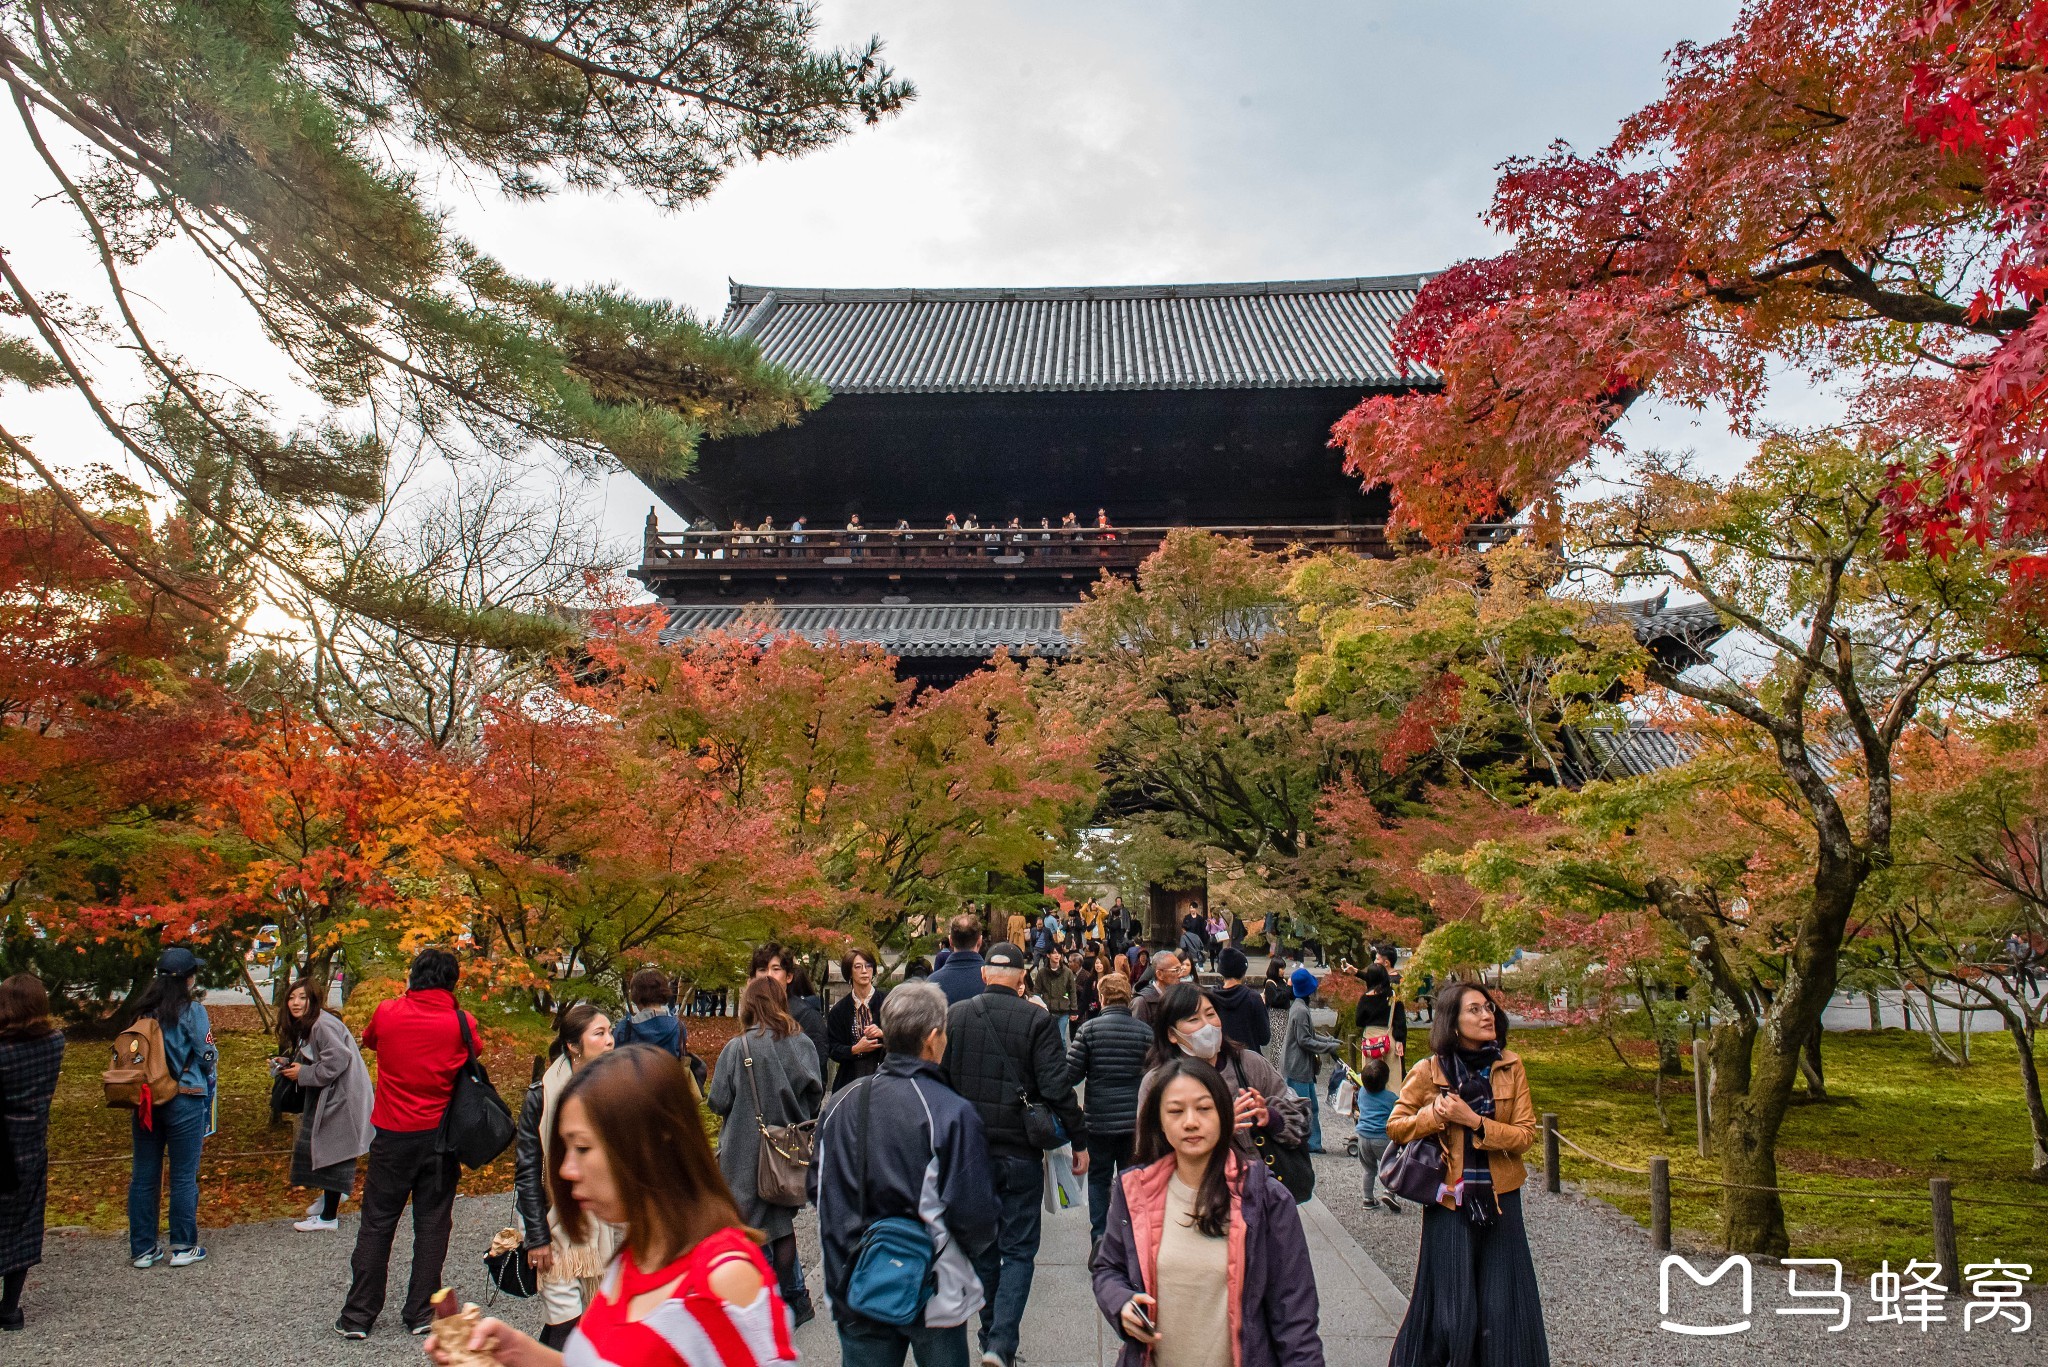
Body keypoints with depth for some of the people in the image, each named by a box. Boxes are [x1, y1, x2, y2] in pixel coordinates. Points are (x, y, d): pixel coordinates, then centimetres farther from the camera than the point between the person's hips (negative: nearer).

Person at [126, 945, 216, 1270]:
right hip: (184, 1101, -5)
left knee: (143, 1176, 11)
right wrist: (211, 1075, 14)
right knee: (184, 1176, 5)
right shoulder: (192, 1011, -13)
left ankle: (143, 1248, 19)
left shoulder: (143, 1011, 2)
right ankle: (183, 1247, 13)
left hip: (145, 1101, 5)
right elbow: (208, 1056, -8)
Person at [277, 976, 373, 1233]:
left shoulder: (323, 1025, -21)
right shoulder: (303, 1026, 11)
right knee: (312, 1144, 19)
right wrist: (289, 1065, 2)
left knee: (332, 1151, -3)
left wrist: (303, 1074, -19)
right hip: (326, 1095, 10)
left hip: (342, 1097, -10)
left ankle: (328, 1217, 8)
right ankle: (331, 1193, 41)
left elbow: (338, 1060, -28)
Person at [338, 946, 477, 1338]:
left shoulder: (387, 1013, -5)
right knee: (432, 1224, 8)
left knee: (376, 1224, 10)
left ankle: (358, 1316, 15)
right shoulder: (462, 1023, -8)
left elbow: (368, 1039, 17)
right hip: (439, 1136, 0)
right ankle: (421, 1313, 13)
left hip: (392, 1134, 1)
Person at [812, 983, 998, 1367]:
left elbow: (818, 1189, 7)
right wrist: (973, 1247, 3)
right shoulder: (951, 1112, -20)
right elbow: (974, 1215, -18)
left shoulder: (840, 1104, -4)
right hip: (932, 1293, -4)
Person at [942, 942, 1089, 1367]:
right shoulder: (1036, 1020, -10)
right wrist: (1079, 1141, -4)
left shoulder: (954, 1016, 0)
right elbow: (1057, 1087, -13)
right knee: (1018, 1250, 6)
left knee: (982, 1247, 17)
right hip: (1020, 1152, -3)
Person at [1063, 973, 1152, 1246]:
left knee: (1099, 1178, 13)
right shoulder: (1145, 1031, -6)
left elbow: (1071, 1074, -10)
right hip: (1136, 1119, 1)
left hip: (1099, 1119, -1)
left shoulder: (1089, 1029, -10)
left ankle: (1099, 1240, 9)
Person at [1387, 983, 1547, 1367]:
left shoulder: (1511, 1068, -1)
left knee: (1504, 1305, 4)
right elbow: (1395, 1126, 1)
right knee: (1451, 1305, 5)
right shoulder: (1429, 1072, -5)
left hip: (1499, 1201, 2)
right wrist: (1435, 1114, -16)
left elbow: (1525, 1134, -5)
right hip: (1450, 1201, -2)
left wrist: (1475, 1122, -18)